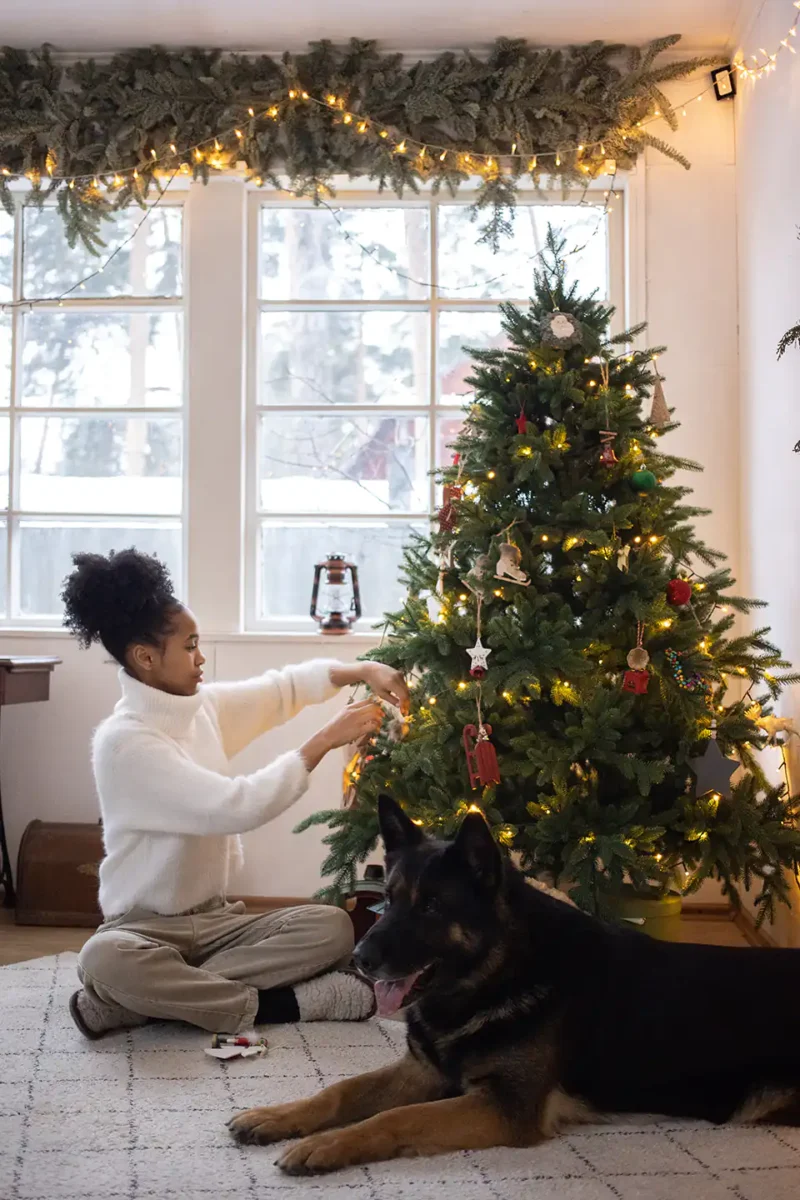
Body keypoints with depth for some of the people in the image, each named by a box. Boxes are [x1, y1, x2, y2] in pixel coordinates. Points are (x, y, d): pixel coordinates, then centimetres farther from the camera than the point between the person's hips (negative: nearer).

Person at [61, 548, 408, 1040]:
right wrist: (327, 738, -23)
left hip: (215, 919, 7)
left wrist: (363, 671, -5)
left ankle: (142, 998, -16)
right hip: (145, 925, -7)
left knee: (331, 926, -14)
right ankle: (278, 1005, -24)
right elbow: (236, 806, -28)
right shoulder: (123, 740, -20)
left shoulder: (204, 704, 4)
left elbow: (286, 686, 14)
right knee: (105, 958, -40)